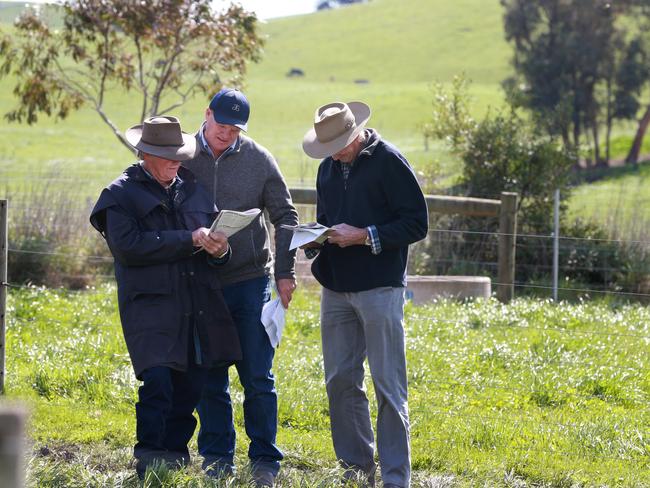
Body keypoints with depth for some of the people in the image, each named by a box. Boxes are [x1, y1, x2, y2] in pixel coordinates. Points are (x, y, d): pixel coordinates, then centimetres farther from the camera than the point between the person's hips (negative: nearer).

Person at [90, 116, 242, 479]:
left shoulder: (192, 188, 16)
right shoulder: (120, 195, 0)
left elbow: (216, 236, 19)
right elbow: (128, 247, -14)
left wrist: (219, 248, -8)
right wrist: (189, 241, -15)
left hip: (200, 308, 5)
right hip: (151, 306, -5)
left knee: (190, 388, 6)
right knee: (157, 382, -17)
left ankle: (175, 457, 20)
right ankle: (149, 463, -7)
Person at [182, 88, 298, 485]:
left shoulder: (258, 158, 0)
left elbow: (285, 216, 6)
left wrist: (285, 272, 1)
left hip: (251, 280, -1)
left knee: (258, 377, 0)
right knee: (210, 379, 7)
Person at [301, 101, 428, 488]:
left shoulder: (388, 161, -9)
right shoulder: (329, 166, 13)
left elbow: (417, 224, -10)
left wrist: (364, 236, -18)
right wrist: (314, 239, 2)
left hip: (380, 289, -7)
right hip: (336, 289, 7)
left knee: (388, 387, -4)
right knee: (341, 382, 8)